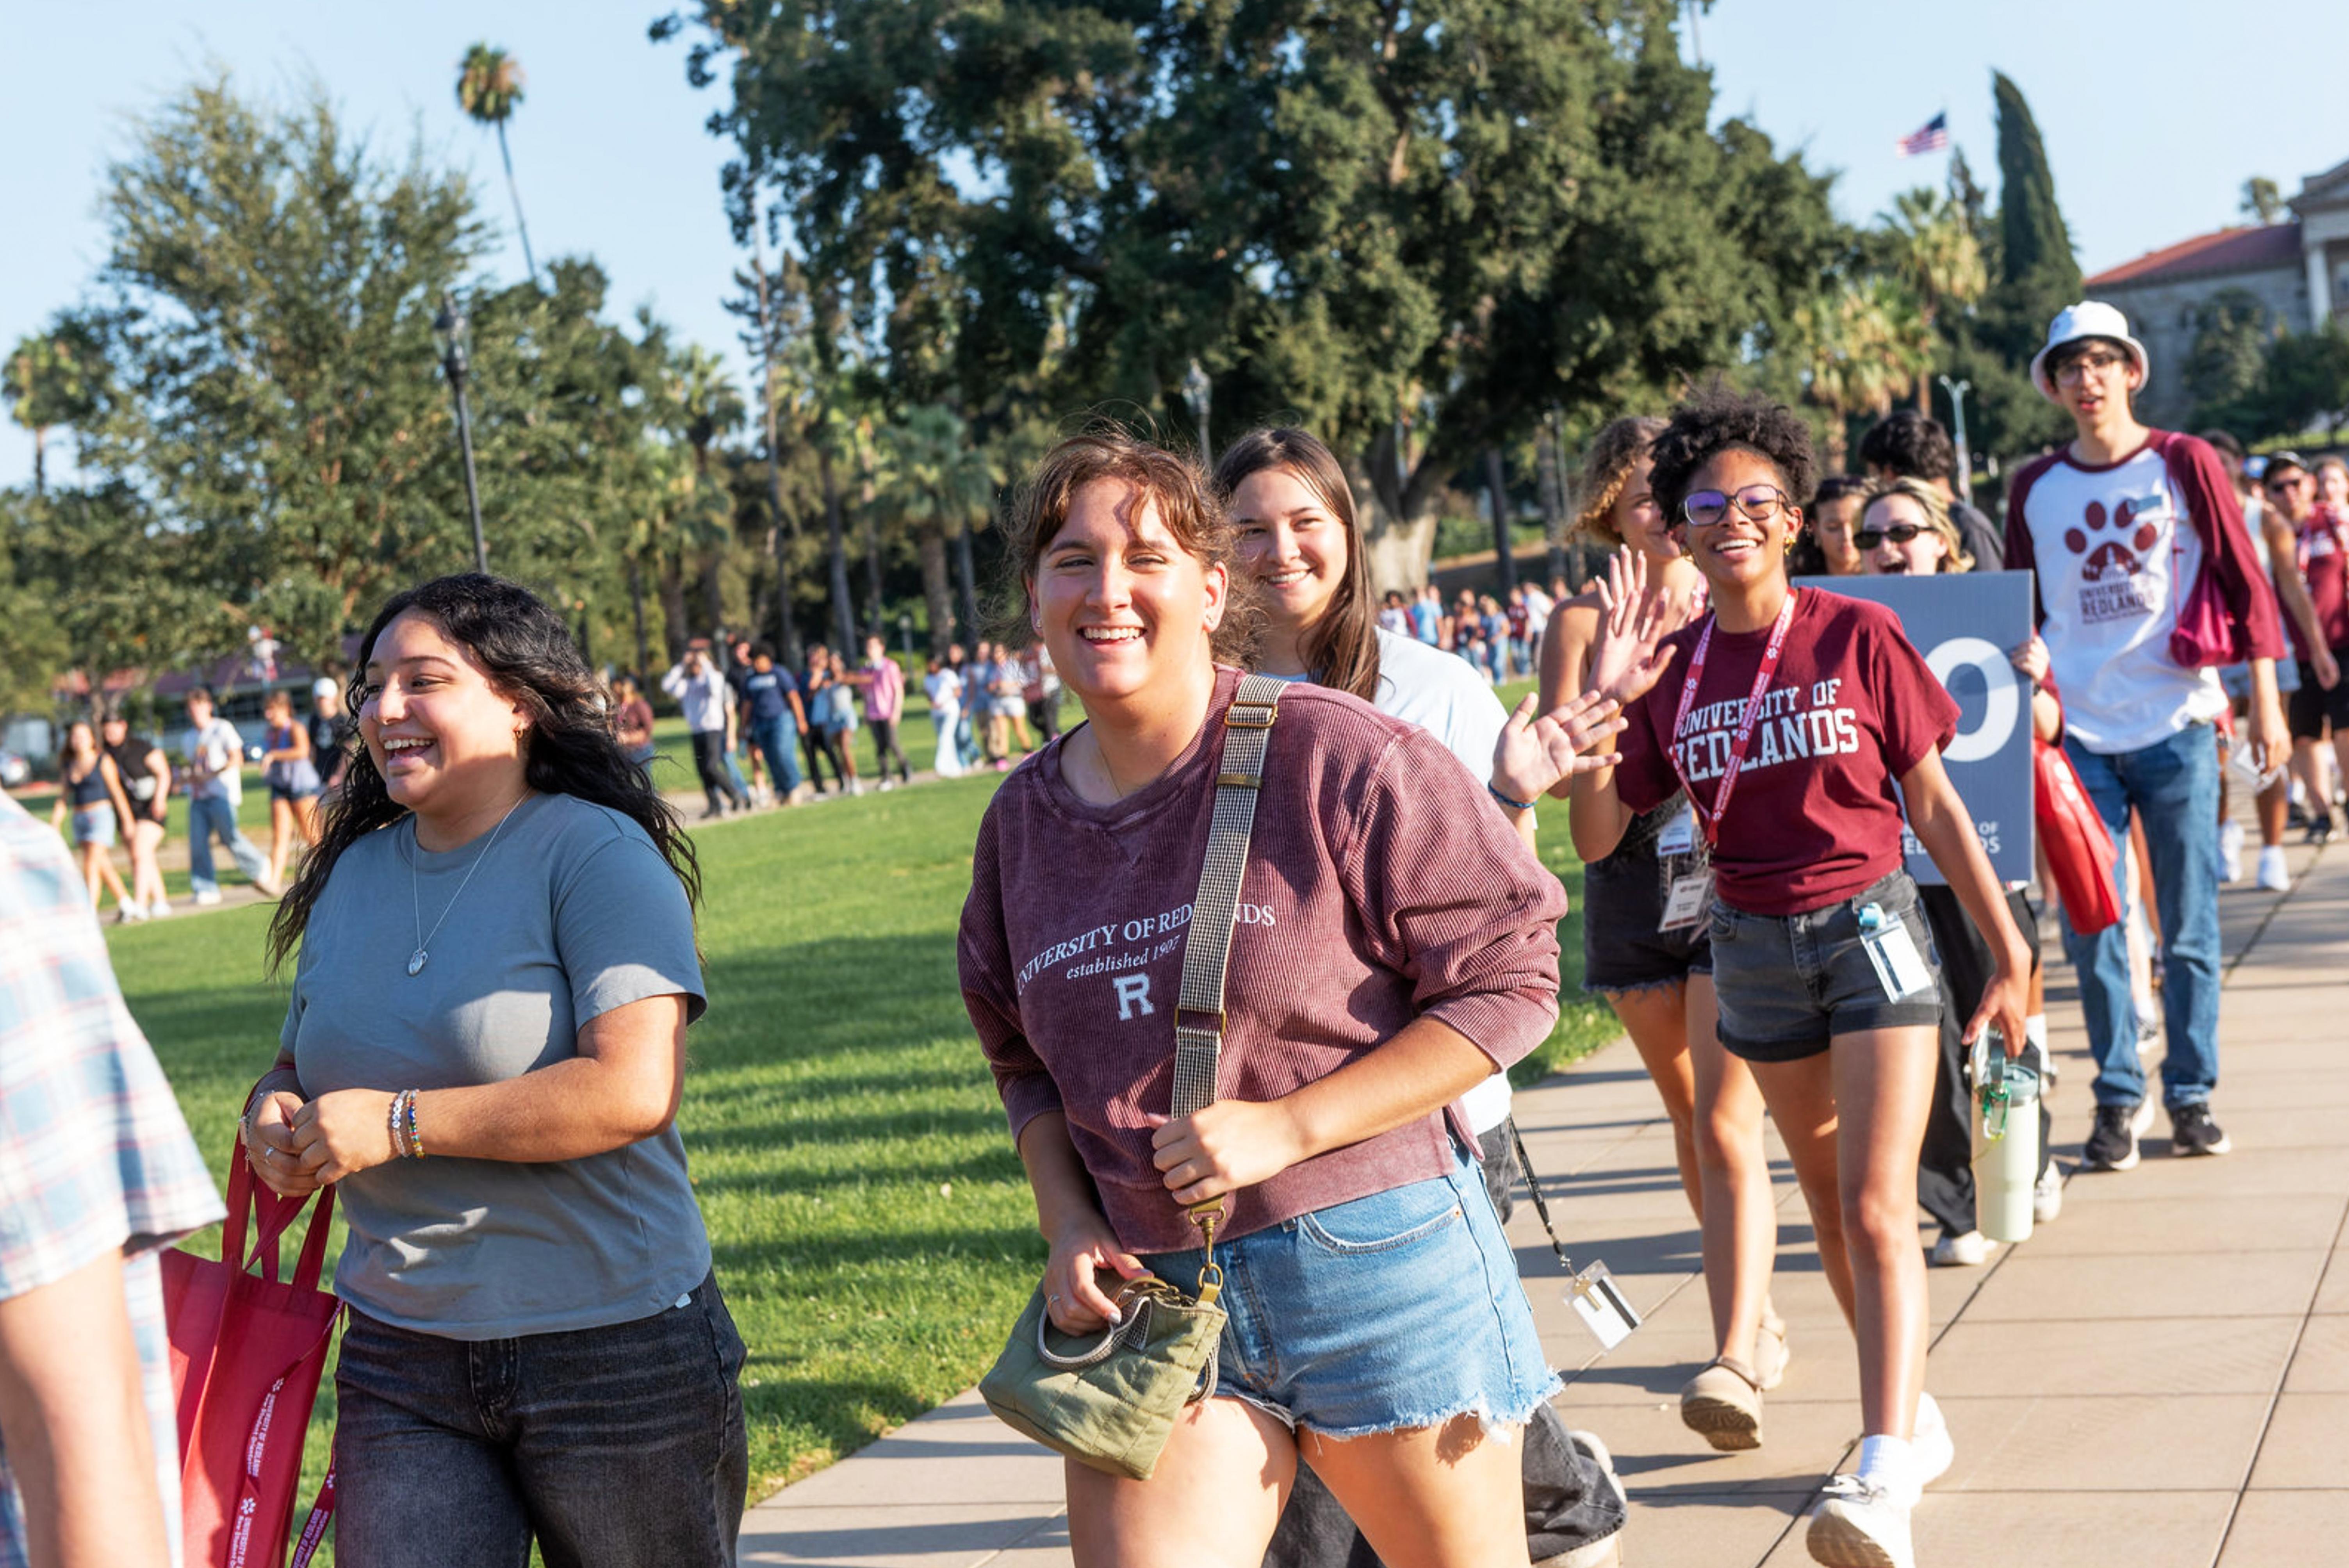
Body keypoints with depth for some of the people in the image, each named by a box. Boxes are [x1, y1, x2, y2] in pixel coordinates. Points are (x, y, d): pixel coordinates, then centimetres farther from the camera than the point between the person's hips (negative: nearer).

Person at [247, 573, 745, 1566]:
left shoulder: (594, 853, -11)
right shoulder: (353, 873, 10)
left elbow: (634, 1091, -23)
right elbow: (306, 1059, 24)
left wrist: (396, 1122, -18)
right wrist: (276, 1112, -1)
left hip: (613, 1352, -5)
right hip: (400, 1362, 5)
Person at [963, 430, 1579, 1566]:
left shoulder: (1338, 759, -9)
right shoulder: (1023, 819, 8)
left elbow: (1508, 982, -10)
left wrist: (1282, 1128, -15)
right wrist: (1067, 1222, 1)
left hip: (1373, 1259, -3)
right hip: (1148, 1292, 4)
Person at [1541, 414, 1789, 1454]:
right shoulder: (1582, 623, 2)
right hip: (1632, 889, 3)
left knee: (1727, 1123, -14)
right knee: (1690, 1117, 15)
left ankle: (1734, 1361, -19)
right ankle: (1760, 1319, 32)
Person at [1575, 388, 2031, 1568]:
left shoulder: (1856, 635, -7)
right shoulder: (1670, 668, 0)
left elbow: (1934, 805, -2)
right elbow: (1597, 834, -1)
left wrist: (2009, 951, -1)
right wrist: (1602, 703, -14)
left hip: (1870, 928, -4)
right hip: (1754, 948, 4)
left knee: (1877, 1207, -14)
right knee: (1831, 1207, 15)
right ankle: (1916, 1416, 33)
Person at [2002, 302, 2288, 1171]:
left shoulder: (2183, 463, 0)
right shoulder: (2034, 487, 7)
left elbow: (2245, 583, 1)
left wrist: (2265, 701, -3)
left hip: (2175, 724, -2)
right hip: (2079, 732, 2)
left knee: (2189, 926, 4)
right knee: (2092, 932, 0)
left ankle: (2191, 1094, 15)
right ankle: (2117, 1098, 12)